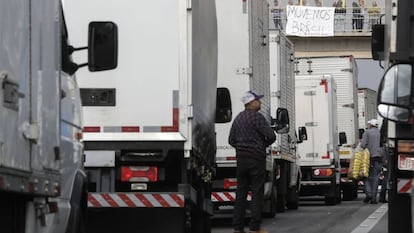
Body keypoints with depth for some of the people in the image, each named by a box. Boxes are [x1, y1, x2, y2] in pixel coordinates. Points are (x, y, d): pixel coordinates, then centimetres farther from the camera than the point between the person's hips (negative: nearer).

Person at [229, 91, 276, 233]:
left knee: (241, 193, 9)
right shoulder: (256, 117, -12)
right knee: (257, 193, -2)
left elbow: (231, 140, 18)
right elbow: (271, 136, -15)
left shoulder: (238, 118, 13)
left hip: (241, 158, 7)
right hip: (256, 159, -7)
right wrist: (263, 145, 4)